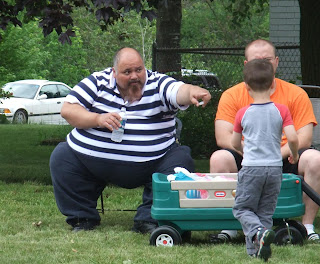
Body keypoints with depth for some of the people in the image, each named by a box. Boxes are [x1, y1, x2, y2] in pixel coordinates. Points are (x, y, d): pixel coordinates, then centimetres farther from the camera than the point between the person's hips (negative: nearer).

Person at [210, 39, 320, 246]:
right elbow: (223, 137, -6)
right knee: (219, 158, -29)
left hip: (285, 160, 0)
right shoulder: (232, 95, 5)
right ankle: (229, 226, -21)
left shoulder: (295, 94, 4)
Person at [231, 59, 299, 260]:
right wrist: (294, 154, 10)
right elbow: (292, 138, -11)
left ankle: (258, 232, -22)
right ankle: (256, 249, 3)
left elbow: (235, 143, 11)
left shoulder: (243, 113, -1)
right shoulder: (281, 111, -2)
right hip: (275, 168, 2)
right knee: (266, 212, 11)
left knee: (242, 208, 6)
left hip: (251, 168, -2)